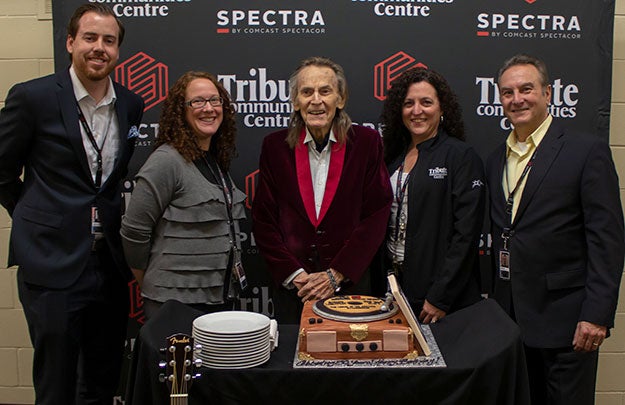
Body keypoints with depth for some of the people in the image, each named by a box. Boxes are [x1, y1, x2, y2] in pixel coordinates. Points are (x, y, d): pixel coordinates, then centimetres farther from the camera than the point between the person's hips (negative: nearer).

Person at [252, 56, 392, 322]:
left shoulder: (366, 142, -2)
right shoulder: (274, 146, 1)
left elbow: (376, 217, -5)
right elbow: (263, 220, 1)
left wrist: (336, 275, -11)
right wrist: (294, 275, -9)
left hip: (351, 284, -1)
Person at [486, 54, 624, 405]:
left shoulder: (587, 151, -7)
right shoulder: (497, 159, 12)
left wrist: (597, 315, -16)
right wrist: (496, 304, 10)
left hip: (564, 321, -5)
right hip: (510, 318, 6)